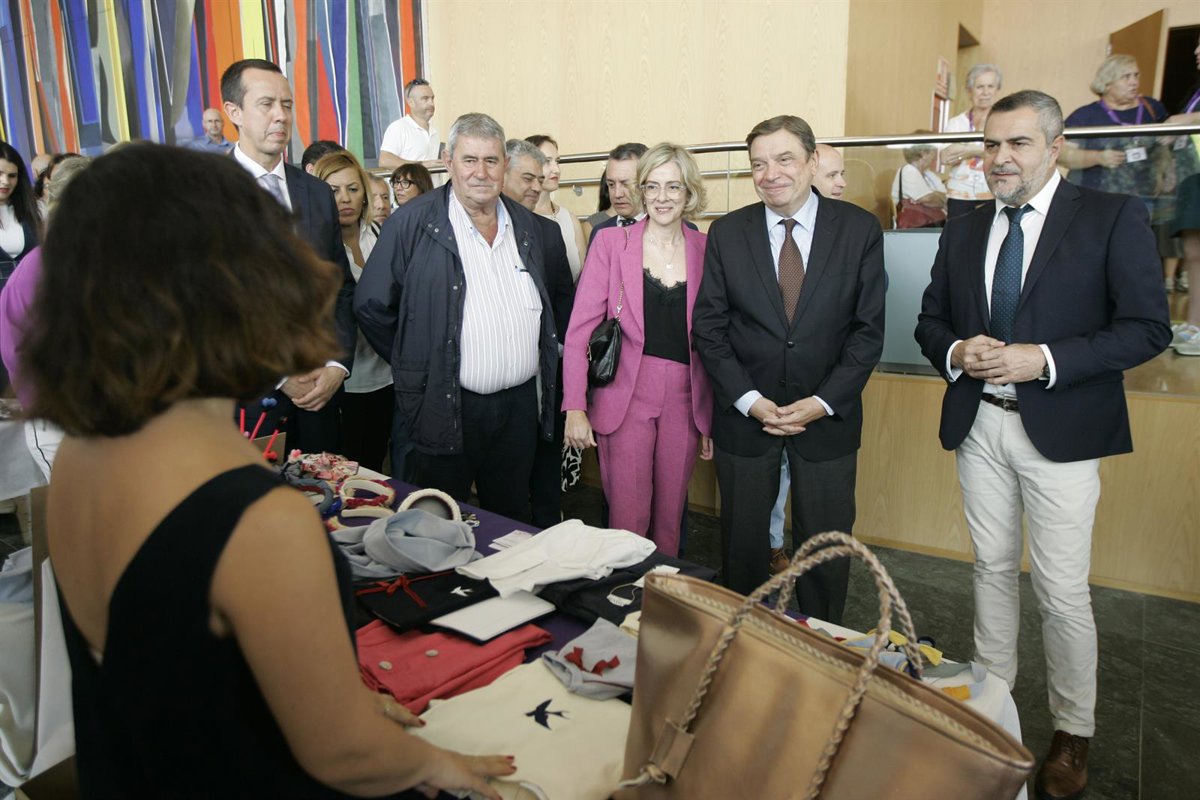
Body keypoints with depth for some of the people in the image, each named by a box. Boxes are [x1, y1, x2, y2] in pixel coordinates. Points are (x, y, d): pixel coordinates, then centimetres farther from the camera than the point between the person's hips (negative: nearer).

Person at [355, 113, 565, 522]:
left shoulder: (527, 225, 9)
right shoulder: (413, 223, -7)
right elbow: (371, 304, -4)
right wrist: (414, 365, 0)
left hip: (520, 403, 4)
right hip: (447, 406, -4)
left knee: (511, 523, 16)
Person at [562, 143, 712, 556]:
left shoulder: (705, 250, 5)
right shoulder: (610, 242, -1)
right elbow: (580, 329, -4)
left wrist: (711, 417, 8)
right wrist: (575, 407, -12)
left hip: (685, 402, 2)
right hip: (625, 398, -2)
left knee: (669, 520, 11)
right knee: (628, 522, -1)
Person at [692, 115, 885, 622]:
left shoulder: (859, 229, -3)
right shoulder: (727, 233, -1)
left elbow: (868, 328, -4)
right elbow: (708, 326, -3)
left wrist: (823, 402, -14)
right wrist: (750, 401, -13)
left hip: (827, 417, 0)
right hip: (744, 414, 1)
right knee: (742, 540, 14)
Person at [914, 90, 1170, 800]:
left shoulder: (1114, 219, -6)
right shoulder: (964, 232, 9)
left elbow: (1148, 329, -10)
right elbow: (931, 319, 13)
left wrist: (1045, 360, -20)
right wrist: (956, 352, -9)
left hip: (1060, 429, -4)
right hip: (979, 425, 5)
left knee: (1062, 589, 2)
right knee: (993, 569, 16)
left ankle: (1074, 731, 23)